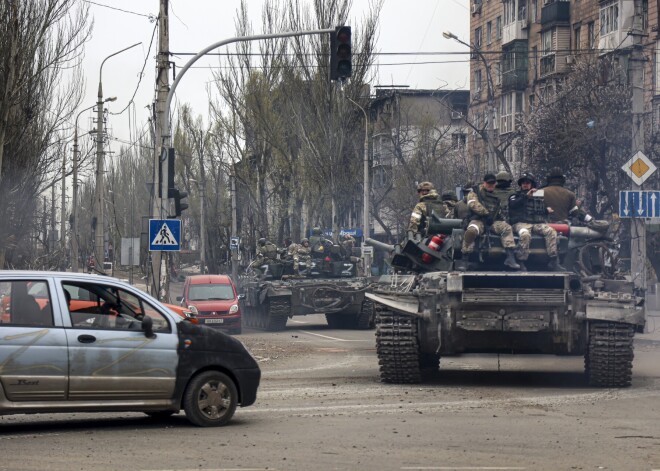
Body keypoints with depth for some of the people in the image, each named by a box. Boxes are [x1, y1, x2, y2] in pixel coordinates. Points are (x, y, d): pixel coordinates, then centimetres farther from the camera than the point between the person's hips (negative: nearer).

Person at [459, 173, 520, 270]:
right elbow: (473, 204, -7)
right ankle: (464, 259, -29)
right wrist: (486, 213, -14)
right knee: (471, 231, -37)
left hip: (493, 221, 4)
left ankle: (510, 257, -30)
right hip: (478, 220, -4)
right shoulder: (475, 192, 12)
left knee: (506, 228, -25)